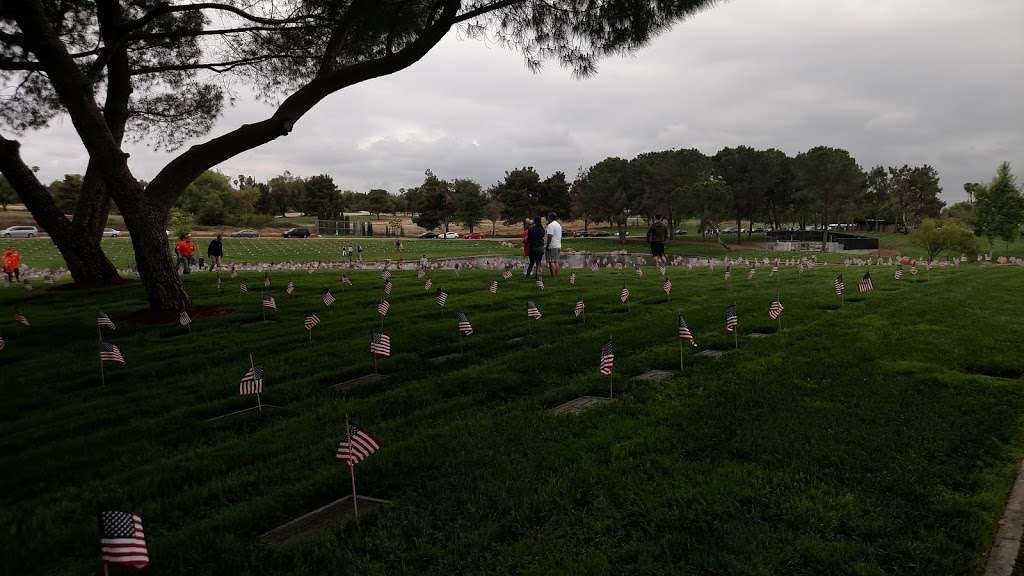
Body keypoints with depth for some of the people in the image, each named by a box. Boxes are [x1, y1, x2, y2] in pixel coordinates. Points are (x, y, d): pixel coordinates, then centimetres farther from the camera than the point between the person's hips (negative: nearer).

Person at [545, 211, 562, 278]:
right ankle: (556, 275, 12)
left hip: (551, 246, -9)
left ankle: (553, 276, -10)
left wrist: (547, 245, -15)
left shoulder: (551, 225, -12)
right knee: (556, 261, 11)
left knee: (551, 262, -7)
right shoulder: (559, 225, 17)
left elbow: (550, 236, -19)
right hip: (558, 246, 9)